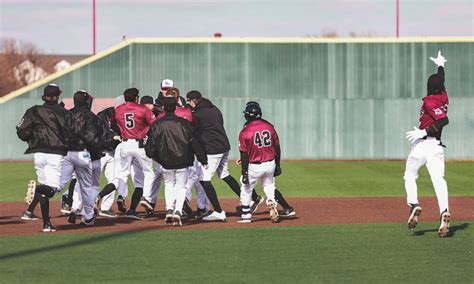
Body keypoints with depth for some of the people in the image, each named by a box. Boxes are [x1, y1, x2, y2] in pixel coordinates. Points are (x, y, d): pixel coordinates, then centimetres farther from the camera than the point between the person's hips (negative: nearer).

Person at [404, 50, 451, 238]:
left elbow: (443, 120, -22)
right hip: (437, 147, 5)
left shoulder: (429, 102, -8)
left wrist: (424, 132, -21)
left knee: (410, 176, 12)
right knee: (438, 179, -8)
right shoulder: (443, 98, 12)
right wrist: (440, 66, 51)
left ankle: (414, 205, -8)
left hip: (422, 144, -5)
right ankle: (444, 211, -28)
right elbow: (441, 82, 34)